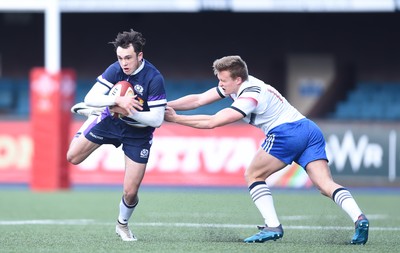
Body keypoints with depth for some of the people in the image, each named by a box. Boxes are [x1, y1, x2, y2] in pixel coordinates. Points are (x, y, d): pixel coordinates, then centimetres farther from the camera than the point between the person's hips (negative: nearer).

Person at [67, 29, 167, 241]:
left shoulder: (154, 79, -28)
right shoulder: (115, 70, -19)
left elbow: (157, 120, -26)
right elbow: (90, 98, -22)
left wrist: (128, 112, -33)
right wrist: (118, 100, -36)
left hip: (138, 132, -3)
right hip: (110, 120, 3)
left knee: (130, 192, -7)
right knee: (73, 157, 1)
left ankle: (122, 224, 27)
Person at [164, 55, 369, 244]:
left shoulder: (250, 96, -10)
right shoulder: (236, 85, 15)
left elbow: (212, 122, -14)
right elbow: (198, 99, 16)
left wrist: (176, 118, -7)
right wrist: (166, 105, 11)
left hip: (287, 133, -9)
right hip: (310, 130, 9)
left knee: (253, 176, 5)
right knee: (325, 183, -4)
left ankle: (273, 226, -3)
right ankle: (358, 218, -26)